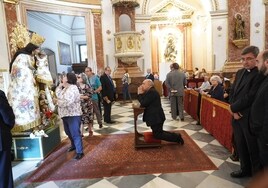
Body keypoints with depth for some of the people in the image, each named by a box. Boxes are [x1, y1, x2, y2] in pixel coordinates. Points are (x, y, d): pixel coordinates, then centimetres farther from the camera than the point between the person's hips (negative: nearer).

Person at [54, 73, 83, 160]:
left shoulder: (73, 88, -20)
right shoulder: (65, 88, 13)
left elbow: (67, 102, -29)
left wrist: (57, 101, -17)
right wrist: (59, 86, 2)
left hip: (73, 115, -10)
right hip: (65, 115, 10)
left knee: (75, 134, -4)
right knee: (68, 132, 23)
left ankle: (79, 152, 6)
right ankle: (73, 145, 45)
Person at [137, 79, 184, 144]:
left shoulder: (151, 92, -18)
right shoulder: (149, 92, 14)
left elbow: (143, 104, -21)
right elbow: (144, 102, 12)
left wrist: (140, 94, -9)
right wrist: (141, 94, -1)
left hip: (156, 117, -11)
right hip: (155, 117, 11)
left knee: (157, 135, -3)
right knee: (158, 133, 19)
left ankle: (177, 137, 5)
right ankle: (176, 136, 23)